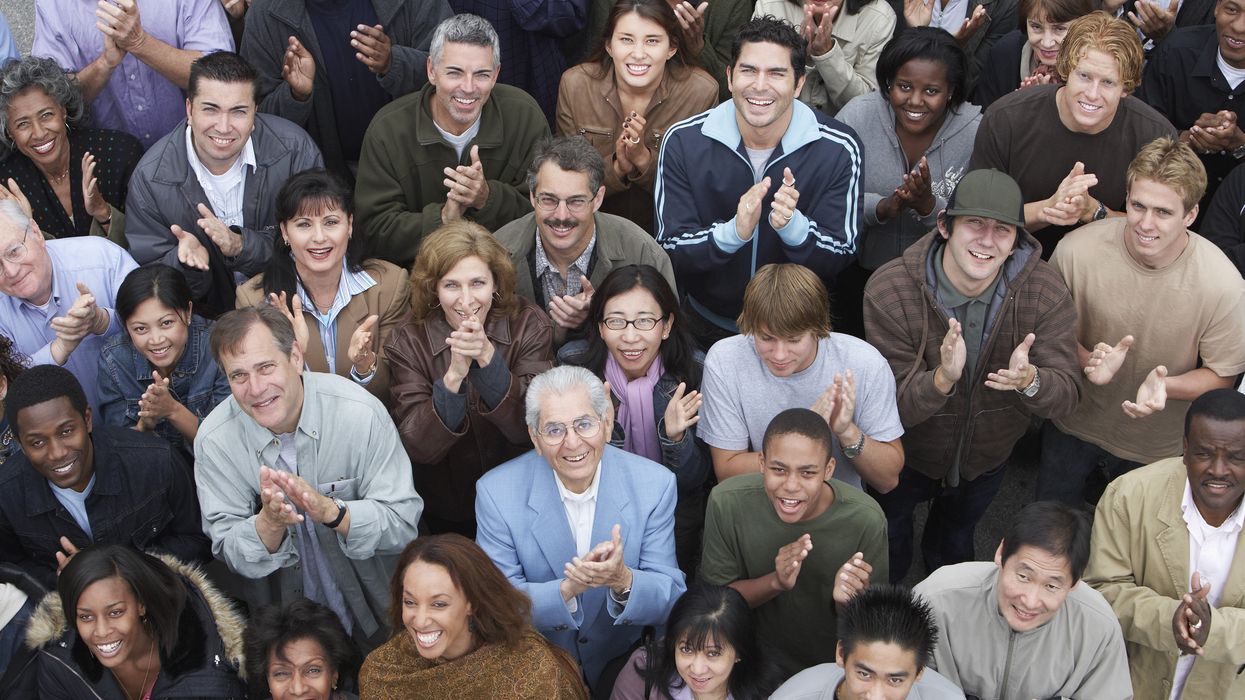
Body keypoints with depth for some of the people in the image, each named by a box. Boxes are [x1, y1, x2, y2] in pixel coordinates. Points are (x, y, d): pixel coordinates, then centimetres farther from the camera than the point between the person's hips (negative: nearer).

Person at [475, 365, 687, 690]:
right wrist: (567, 589, -29)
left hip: (624, 666, 0)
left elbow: (671, 599, -4)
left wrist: (622, 580, -27)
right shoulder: (495, 492, -11)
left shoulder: (655, 485, -6)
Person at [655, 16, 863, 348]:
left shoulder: (839, 149, -12)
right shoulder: (683, 141, -11)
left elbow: (840, 257, -9)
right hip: (706, 325, 1)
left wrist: (793, 225, -30)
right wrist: (733, 232, -31)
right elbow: (670, 249, -11)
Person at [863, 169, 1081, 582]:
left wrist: (1029, 380, -51)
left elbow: (1067, 396, -27)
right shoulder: (889, 291, -32)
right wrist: (942, 379, -53)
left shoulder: (1044, 292, -26)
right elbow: (891, 407, -31)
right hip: (905, 457, -2)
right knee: (887, 552, 27)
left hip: (986, 460, 2)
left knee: (953, 548, 32)